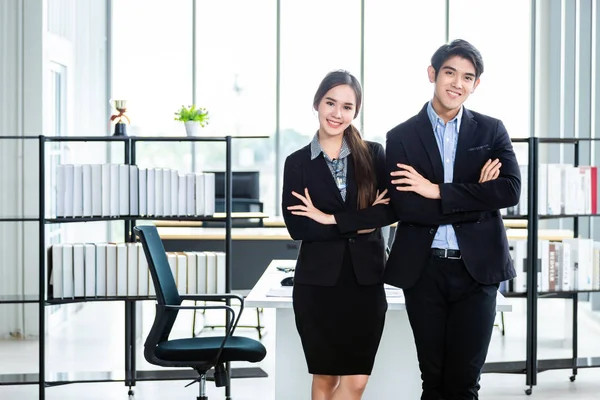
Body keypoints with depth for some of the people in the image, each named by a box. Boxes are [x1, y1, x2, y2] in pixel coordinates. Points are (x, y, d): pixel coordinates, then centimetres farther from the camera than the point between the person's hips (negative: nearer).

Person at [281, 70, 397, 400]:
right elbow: (297, 227, -8)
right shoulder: (297, 162, 2)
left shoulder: (373, 154, 3)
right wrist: (361, 223, -9)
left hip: (365, 280, 0)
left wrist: (330, 219, -14)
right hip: (317, 282, 0)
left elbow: (391, 210, -9)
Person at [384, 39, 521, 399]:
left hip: (477, 268, 0)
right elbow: (405, 207, -11)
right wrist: (477, 197, -12)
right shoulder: (401, 137, 1)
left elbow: (511, 191, -10)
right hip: (424, 270, 0)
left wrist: (438, 191, -13)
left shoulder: (492, 131, 5)